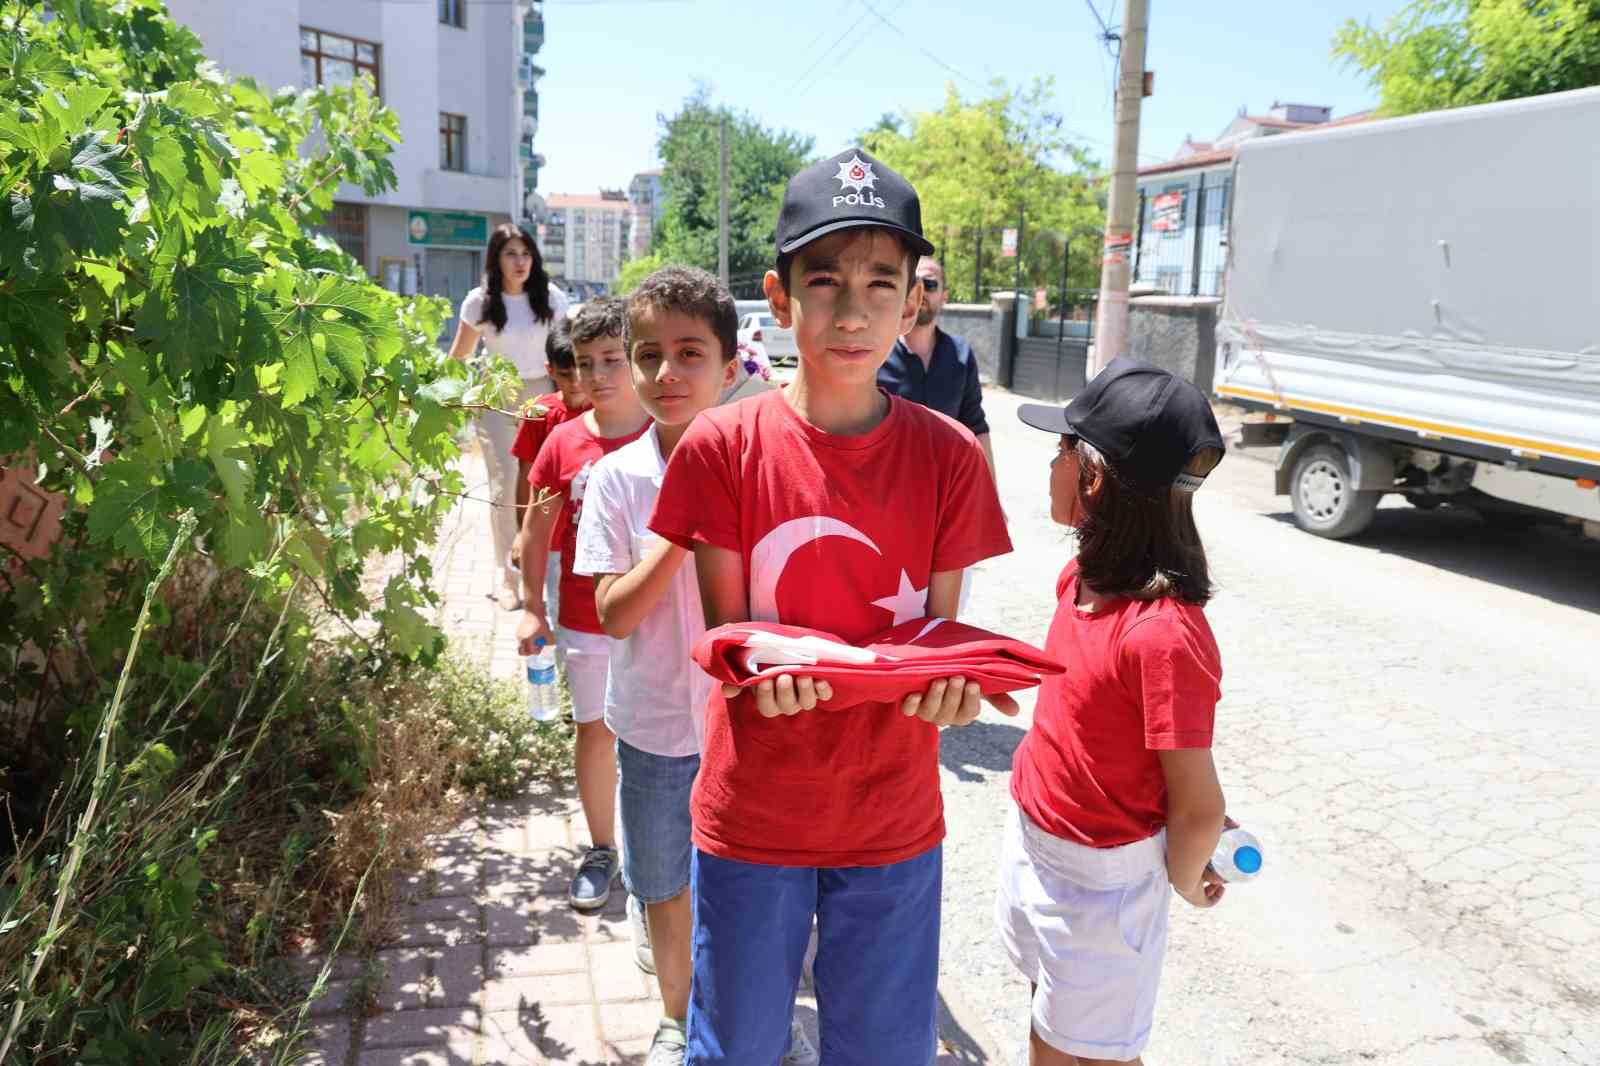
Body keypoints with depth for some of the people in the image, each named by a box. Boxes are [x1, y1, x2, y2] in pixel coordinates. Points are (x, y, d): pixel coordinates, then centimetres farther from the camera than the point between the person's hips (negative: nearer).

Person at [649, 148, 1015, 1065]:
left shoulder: (950, 457, -7)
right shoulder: (723, 447, -10)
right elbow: (724, 629, -7)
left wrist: (949, 680, -24)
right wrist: (760, 668, -29)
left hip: (894, 821, 1)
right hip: (753, 815, 0)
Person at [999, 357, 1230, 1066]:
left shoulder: (1164, 634, -31)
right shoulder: (1084, 577, -5)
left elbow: (1199, 808, -23)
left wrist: (1184, 885, -6)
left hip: (1099, 876, -7)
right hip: (1032, 836, 7)